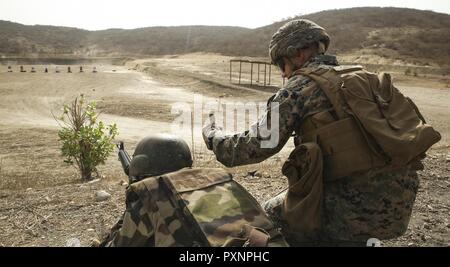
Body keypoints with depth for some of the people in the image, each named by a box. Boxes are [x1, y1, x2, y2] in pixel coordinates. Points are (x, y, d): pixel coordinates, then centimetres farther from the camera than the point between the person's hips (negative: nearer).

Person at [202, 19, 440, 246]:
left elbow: (255, 147, -10)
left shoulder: (301, 87, -7)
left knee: (270, 217, 16)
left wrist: (213, 136, 8)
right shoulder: (364, 77, 13)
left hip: (354, 212, -7)